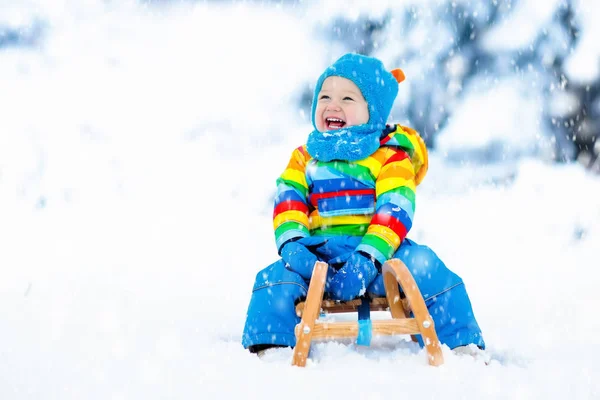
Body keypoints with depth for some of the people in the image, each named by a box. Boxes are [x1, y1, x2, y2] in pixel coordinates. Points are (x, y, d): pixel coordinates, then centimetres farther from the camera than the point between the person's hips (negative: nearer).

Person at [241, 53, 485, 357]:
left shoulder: (390, 156, 2)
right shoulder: (304, 158, 14)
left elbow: (394, 212, -10)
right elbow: (287, 203, 2)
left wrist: (367, 258, -26)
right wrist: (291, 244, -20)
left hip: (377, 253, -2)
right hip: (319, 255, 2)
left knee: (426, 268, -26)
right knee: (278, 277, -25)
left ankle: (462, 347, -10)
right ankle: (267, 349, -13)